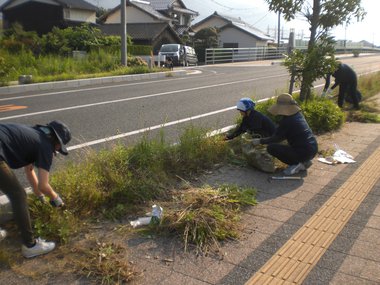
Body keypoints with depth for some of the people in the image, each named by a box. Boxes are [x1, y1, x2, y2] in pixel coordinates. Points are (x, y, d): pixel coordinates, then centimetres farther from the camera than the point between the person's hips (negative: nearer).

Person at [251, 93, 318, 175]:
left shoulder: (287, 121, -17)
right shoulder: (298, 115, 9)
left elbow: (277, 138, -8)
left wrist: (260, 141, 4)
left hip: (304, 152, -9)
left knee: (271, 148, -10)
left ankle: (296, 165, -4)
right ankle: (304, 161, 18)